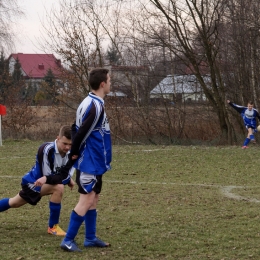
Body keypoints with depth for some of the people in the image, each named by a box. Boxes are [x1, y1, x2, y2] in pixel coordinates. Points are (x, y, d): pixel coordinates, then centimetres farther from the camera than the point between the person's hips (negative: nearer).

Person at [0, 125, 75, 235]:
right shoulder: (47, 150, -34)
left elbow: (66, 176, -24)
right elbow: (47, 174, -31)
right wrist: (67, 180, -40)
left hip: (44, 183, 7)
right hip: (33, 183, -7)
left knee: (14, 203, 27)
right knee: (59, 188, -33)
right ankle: (53, 227, -20)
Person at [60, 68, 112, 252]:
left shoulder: (89, 103, 10)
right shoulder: (96, 106, -21)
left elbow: (77, 128, 14)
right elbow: (82, 132, -23)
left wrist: (75, 152, 8)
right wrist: (74, 153, -9)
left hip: (93, 162, 10)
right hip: (90, 163, -10)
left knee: (93, 199, 14)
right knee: (86, 200, -8)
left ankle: (90, 238, 21)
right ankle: (68, 240, -6)